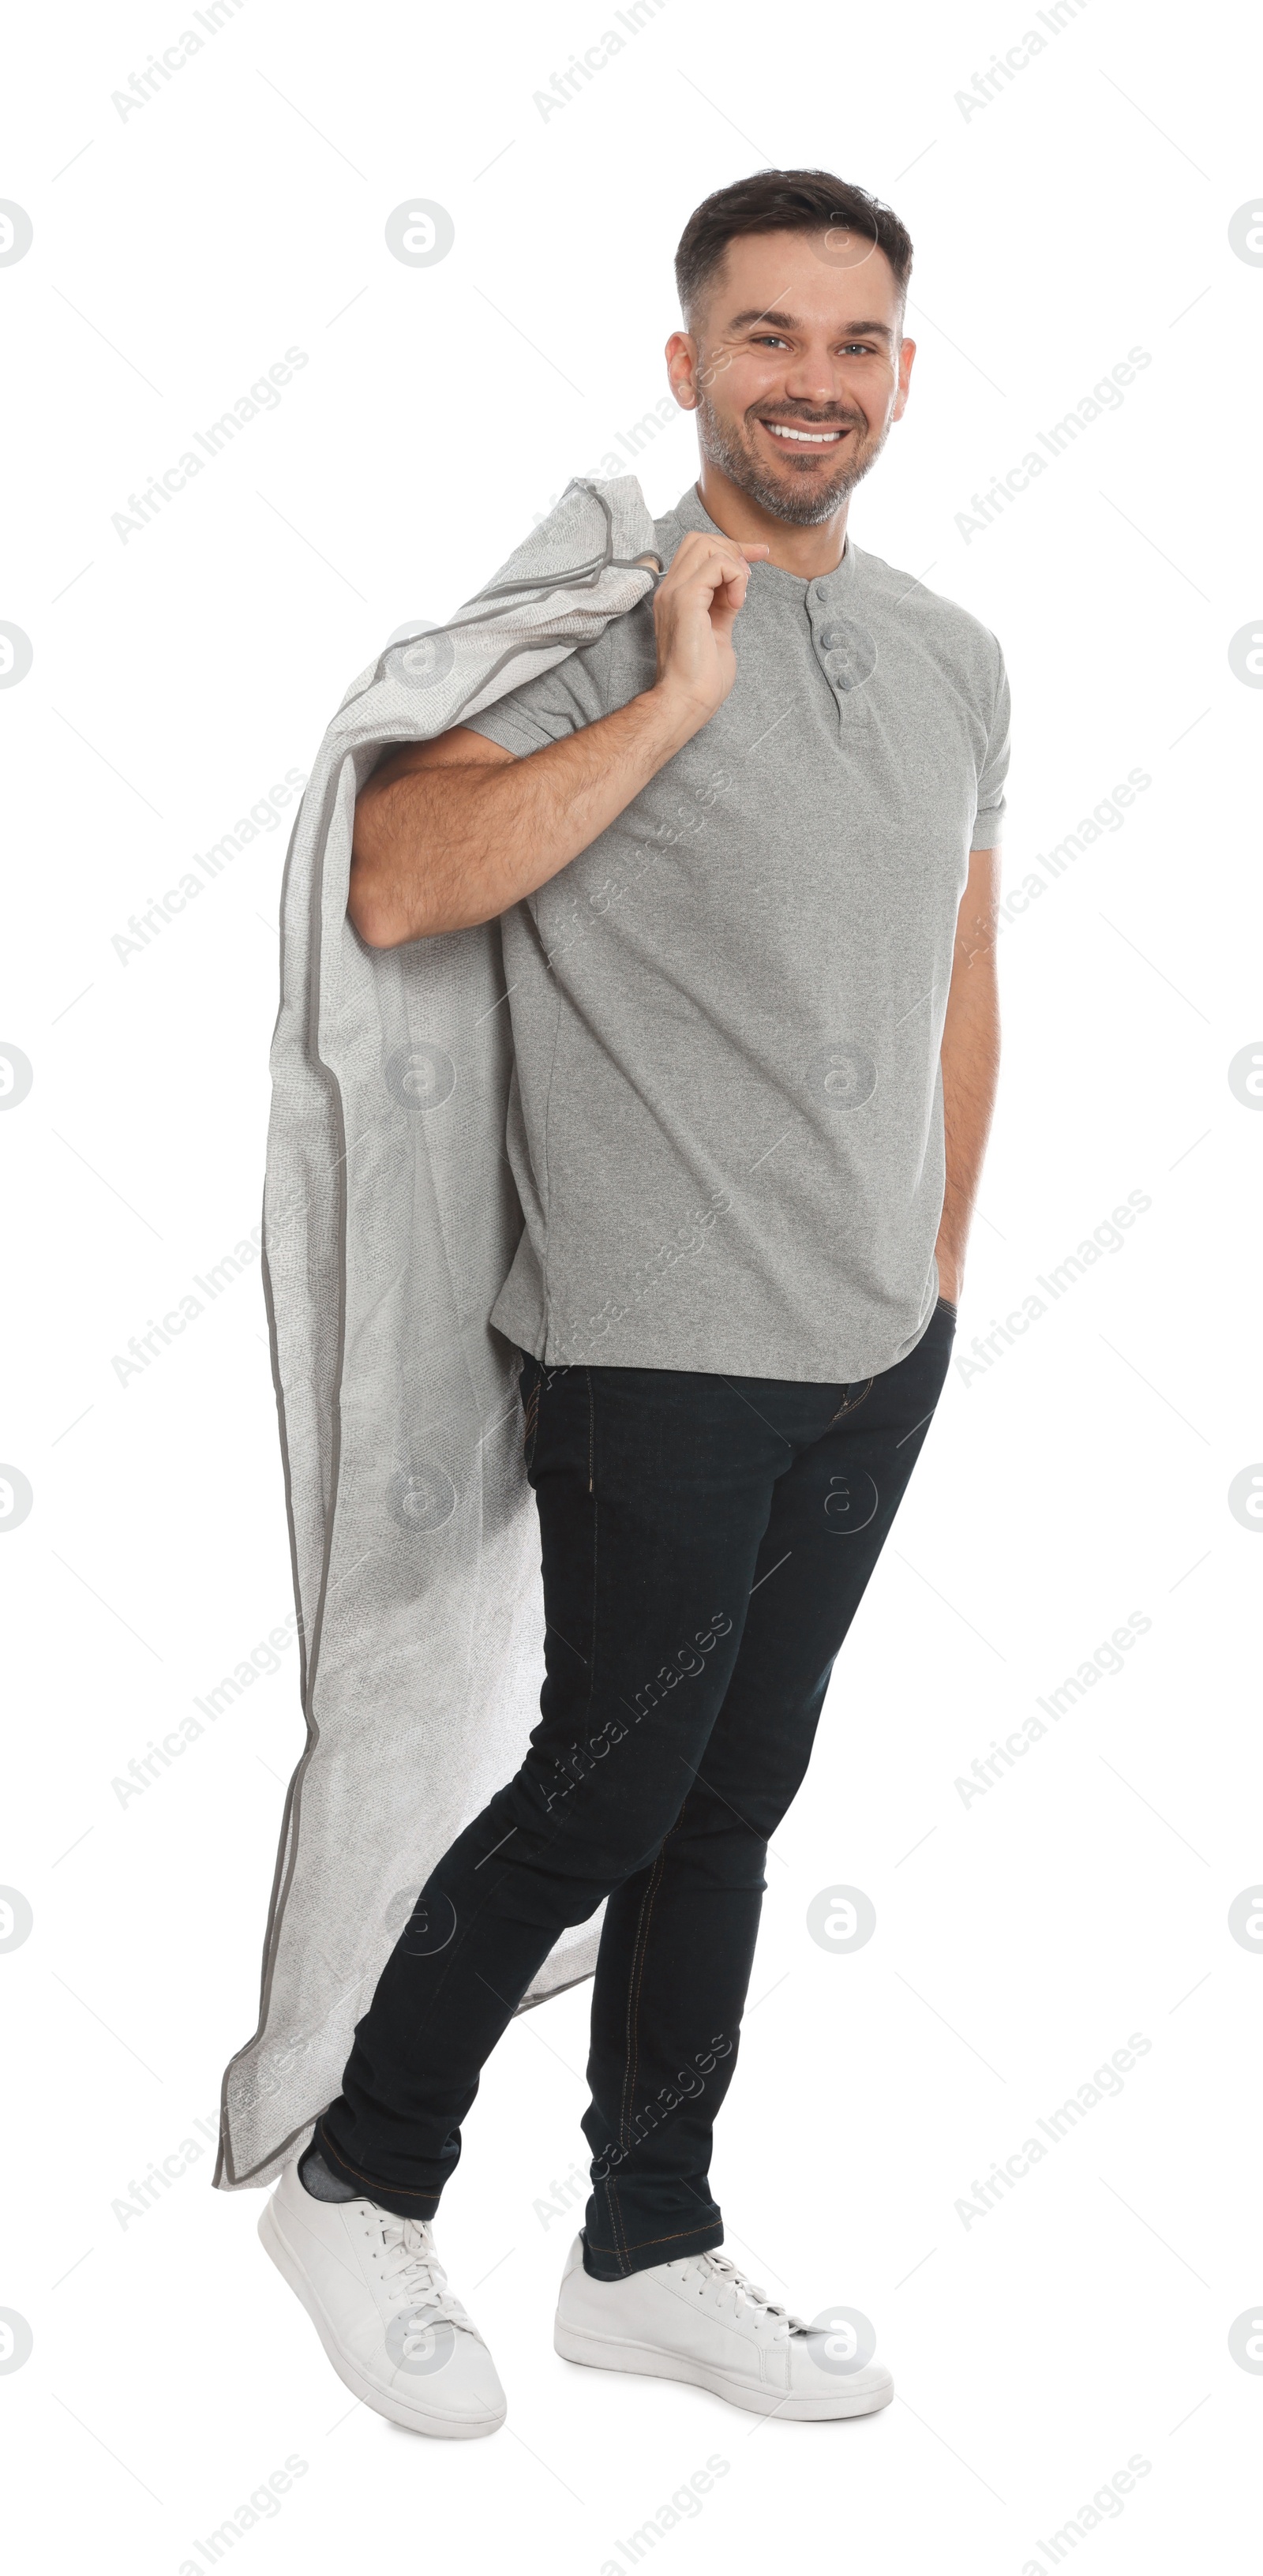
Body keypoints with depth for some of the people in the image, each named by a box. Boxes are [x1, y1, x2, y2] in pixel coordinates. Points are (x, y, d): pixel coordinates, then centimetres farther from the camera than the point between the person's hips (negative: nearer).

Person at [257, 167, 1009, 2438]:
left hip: (877, 1354, 6)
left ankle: (649, 2254, 28)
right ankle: (360, 2189, 24)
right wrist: (671, 700, -24)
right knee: (602, 1799, 2)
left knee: (733, 1804, 14)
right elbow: (395, 887, -24)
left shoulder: (956, 660, 11)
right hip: (661, 1353, -6)